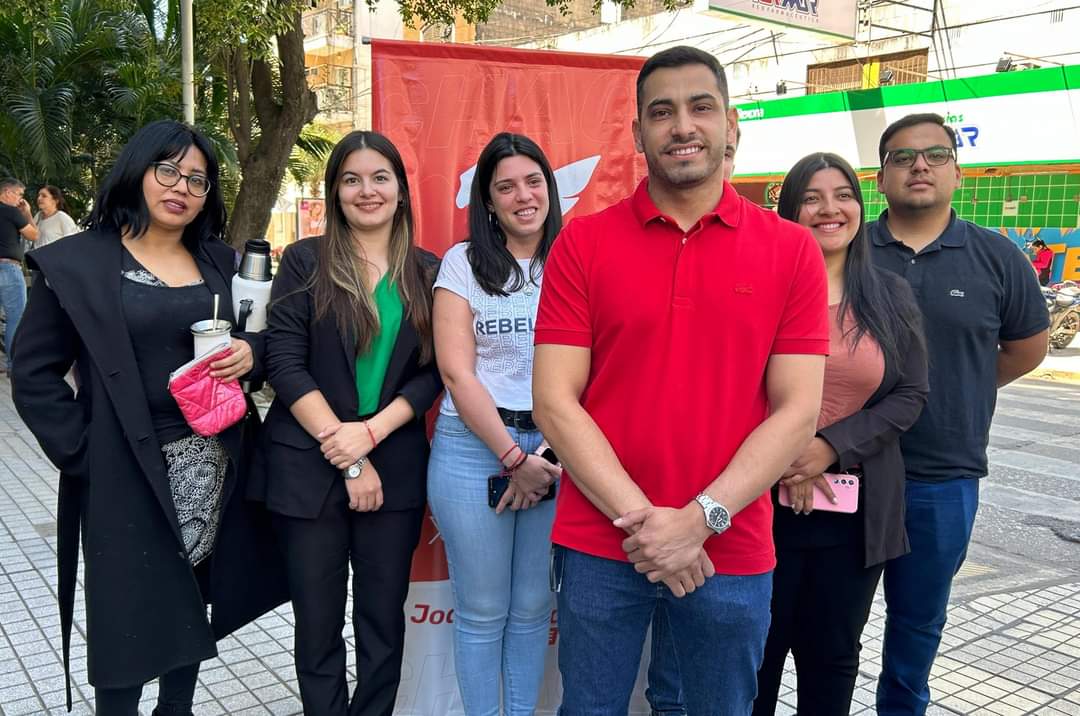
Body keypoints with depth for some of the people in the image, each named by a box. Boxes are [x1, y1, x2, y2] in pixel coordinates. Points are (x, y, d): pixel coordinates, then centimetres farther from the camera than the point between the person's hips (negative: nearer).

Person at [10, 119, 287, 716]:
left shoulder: (219, 261, 9)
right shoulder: (75, 263, -4)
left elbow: (255, 338, 14)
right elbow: (33, 375, -4)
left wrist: (251, 352, -9)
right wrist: (83, 453, -12)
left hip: (213, 468, 4)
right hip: (126, 476, -4)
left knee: (191, 607, 15)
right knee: (128, 621, 5)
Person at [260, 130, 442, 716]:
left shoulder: (427, 272, 6)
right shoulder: (305, 261, 0)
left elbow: (432, 374, 2)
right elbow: (284, 361, -8)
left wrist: (371, 432, -13)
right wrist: (344, 454, -12)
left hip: (395, 466, 2)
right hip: (309, 467, -1)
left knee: (384, 619, 10)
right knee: (318, 623, 8)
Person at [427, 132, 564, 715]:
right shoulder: (463, 263, 0)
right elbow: (457, 374, -6)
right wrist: (514, 458, -10)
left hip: (556, 451, 2)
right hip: (474, 449, -2)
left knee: (533, 606, 13)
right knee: (482, 611, 8)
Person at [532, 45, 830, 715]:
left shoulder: (793, 250, -1)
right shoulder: (583, 243, -2)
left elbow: (797, 410, -5)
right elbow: (554, 400, -7)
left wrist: (699, 519, -14)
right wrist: (640, 519, -14)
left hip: (732, 554, 1)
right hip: (600, 545, 0)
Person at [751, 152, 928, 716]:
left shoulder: (892, 295, 6)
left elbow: (910, 395, 1)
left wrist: (831, 445, -12)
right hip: (765, 500, -2)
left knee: (833, 655, 16)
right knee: (758, 649, 9)